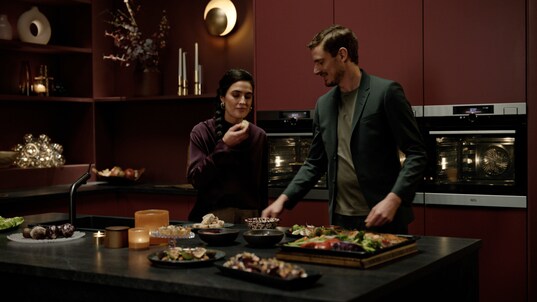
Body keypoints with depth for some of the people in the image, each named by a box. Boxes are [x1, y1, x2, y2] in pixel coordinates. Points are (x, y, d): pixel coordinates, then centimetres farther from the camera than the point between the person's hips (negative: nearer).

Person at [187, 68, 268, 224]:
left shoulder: (259, 136, 3)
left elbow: (262, 185, 8)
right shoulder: (202, 132, -5)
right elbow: (195, 179, -13)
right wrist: (224, 145, -18)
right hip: (212, 216, -2)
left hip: (249, 217, 3)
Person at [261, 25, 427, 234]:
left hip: (382, 218, -5)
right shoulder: (323, 104, 11)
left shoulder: (386, 92, -7)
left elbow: (416, 154, -10)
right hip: (340, 219, 5)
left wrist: (393, 200, -21)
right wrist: (284, 199, 4)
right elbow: (315, 163, 16)